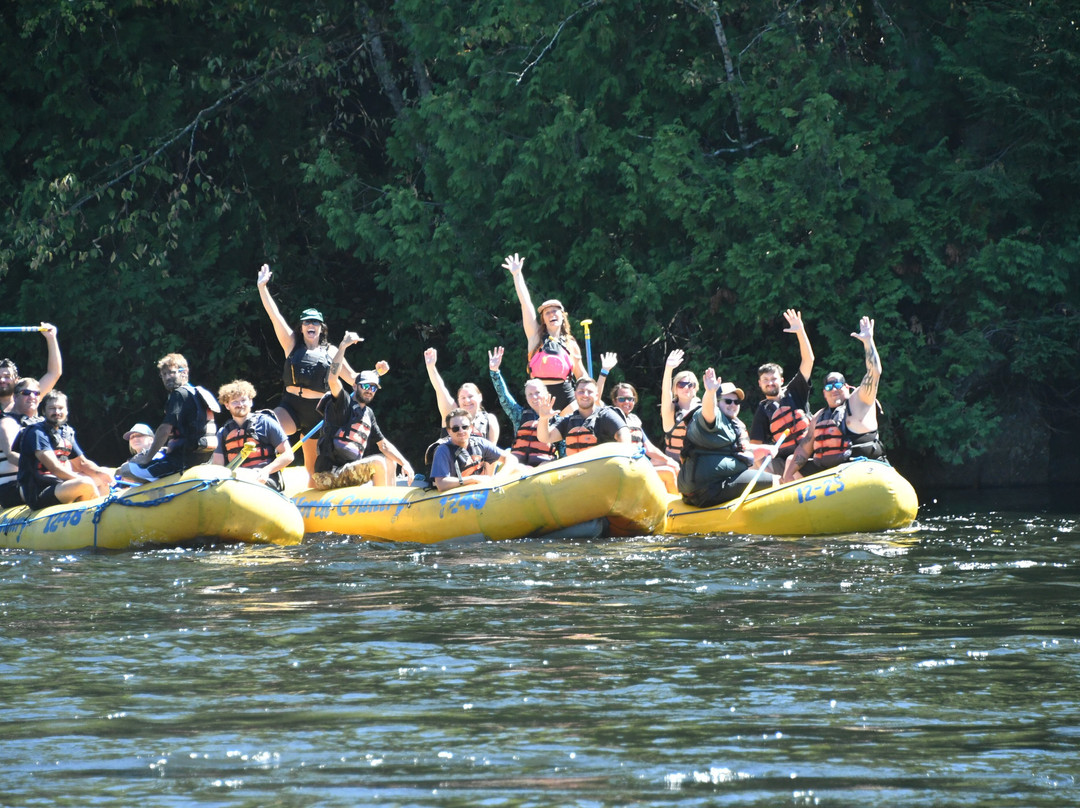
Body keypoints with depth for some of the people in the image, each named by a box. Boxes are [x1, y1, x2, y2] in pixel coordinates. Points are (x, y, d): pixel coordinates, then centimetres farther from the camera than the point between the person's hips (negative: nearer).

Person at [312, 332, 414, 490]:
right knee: (378, 462, -22)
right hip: (328, 475, -9)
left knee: (390, 462, 17)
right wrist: (343, 346, -28)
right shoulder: (344, 404, -6)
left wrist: (405, 464, 10)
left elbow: (383, 445, 22)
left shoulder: (368, 413, 18)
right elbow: (332, 379, -25)